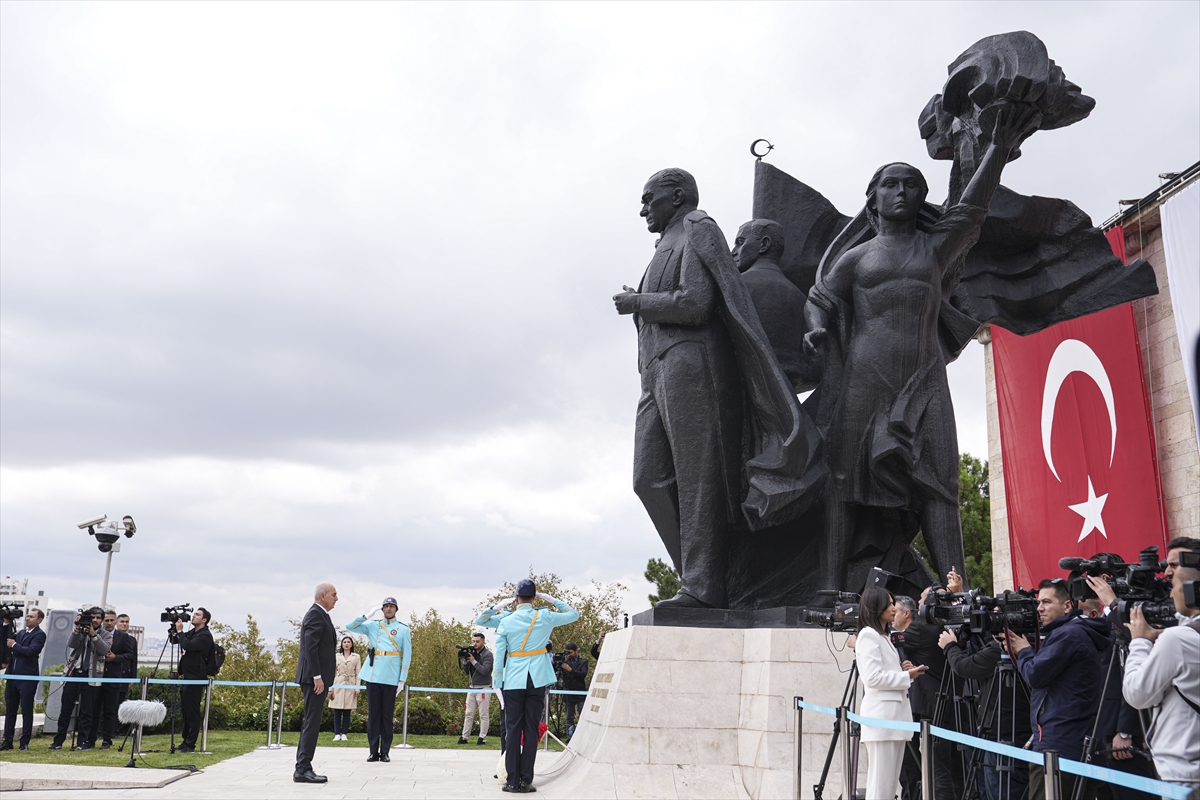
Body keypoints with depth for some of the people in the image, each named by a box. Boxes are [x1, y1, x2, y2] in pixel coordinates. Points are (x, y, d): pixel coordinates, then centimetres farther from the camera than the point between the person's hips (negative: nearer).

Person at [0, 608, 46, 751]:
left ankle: (25, 743, 4)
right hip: (13, 676, 7)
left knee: (26, 711, -1)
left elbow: (30, 651, -19)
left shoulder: (39, 635, -6)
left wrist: (14, 645, -11)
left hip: (27, 678, -7)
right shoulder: (20, 633, 18)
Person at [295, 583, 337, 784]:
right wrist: (317, 677, -23)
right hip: (314, 677, -10)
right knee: (312, 722, -8)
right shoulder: (315, 615, -13)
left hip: (318, 677, 10)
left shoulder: (320, 615, 18)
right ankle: (303, 770, -6)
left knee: (311, 722, 12)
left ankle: (302, 768, 16)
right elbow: (310, 647, -21)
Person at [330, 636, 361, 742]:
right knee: (337, 712, -1)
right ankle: (337, 734, 2)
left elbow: (358, 673, 5)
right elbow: (332, 672, 8)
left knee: (347, 712, 0)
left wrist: (357, 688, -4)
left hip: (350, 686, -1)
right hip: (338, 685, 1)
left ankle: (344, 734, 5)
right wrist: (330, 688, 1)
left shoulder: (356, 657, 8)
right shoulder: (337, 656, 10)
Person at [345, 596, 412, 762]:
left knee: (387, 716, 3)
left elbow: (407, 655, 3)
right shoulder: (373, 626, 11)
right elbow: (349, 626, 5)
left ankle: (385, 751, 9)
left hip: (391, 678, -1)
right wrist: (367, 616, -5)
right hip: (373, 676, 2)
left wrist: (402, 679, -2)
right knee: (373, 714, 4)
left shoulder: (403, 629, 5)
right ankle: (373, 751, 9)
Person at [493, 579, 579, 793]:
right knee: (531, 730, 3)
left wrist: (497, 684, 5)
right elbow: (574, 614, 13)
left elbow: (499, 656, -1)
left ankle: (512, 781, 4)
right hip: (536, 680, 0)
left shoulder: (506, 622, -2)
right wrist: (553, 600, 14)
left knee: (513, 730, 4)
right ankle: (526, 781, 4)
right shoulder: (544, 617, -1)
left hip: (513, 681, 0)